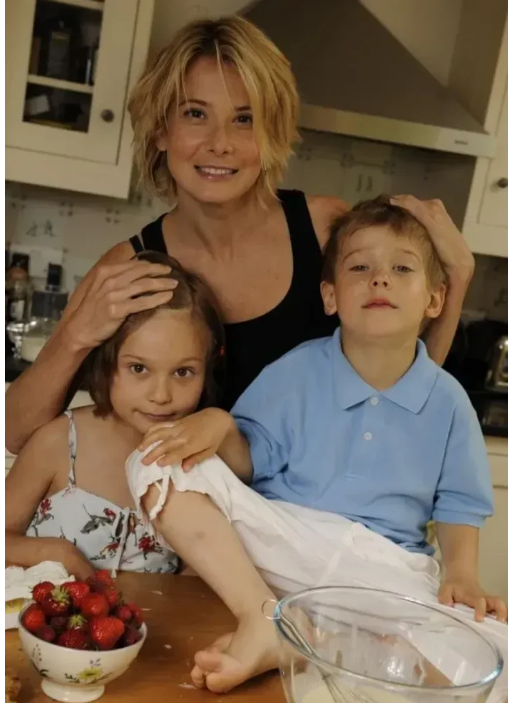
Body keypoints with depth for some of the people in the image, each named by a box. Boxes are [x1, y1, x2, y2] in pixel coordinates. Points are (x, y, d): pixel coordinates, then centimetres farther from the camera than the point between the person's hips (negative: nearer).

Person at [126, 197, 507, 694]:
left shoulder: (448, 401, 4)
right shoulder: (295, 372, 2)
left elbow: (458, 504, 9)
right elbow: (250, 461, 4)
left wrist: (462, 575, -9)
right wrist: (219, 424, -18)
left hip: (386, 569, 1)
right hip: (283, 540, 0)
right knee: (157, 465, -20)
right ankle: (263, 618, -29)